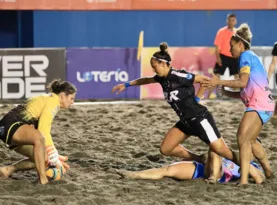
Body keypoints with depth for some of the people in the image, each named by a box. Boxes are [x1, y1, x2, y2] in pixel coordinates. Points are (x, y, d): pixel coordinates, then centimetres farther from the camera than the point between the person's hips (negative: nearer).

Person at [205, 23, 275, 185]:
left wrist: (219, 82, -12)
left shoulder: (246, 55, -4)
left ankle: (244, 180, -28)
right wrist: (227, 93, 14)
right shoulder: (251, 58, 25)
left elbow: (243, 82, -17)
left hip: (259, 105, -10)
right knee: (250, 141, 22)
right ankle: (268, 172, 34)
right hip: (264, 105, 10)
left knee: (243, 138, -19)